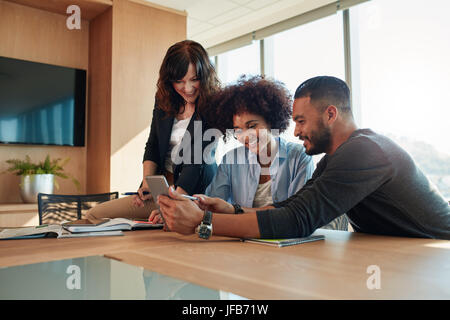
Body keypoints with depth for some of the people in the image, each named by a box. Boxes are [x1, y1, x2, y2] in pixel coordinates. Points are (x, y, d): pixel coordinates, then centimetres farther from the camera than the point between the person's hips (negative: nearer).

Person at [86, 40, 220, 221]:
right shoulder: (164, 99, 6)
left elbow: (198, 160, -19)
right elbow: (152, 145, 9)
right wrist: (147, 184, -7)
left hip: (194, 192, -6)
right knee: (94, 215, 0)